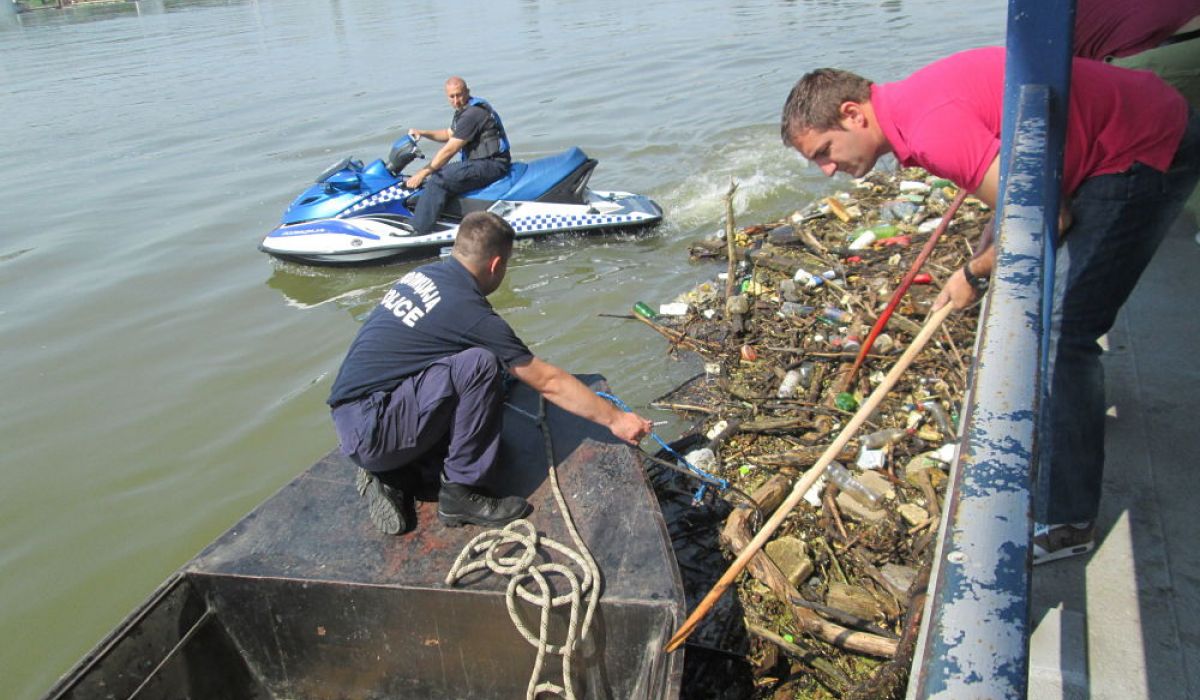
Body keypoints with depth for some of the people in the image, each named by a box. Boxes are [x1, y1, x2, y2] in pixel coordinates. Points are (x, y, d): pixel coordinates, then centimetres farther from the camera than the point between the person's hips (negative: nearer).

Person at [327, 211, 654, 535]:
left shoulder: (424, 273, 7)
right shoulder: (470, 313, -17)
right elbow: (548, 382, -10)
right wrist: (615, 419, 0)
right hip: (369, 431, -9)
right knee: (479, 364, -22)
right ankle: (460, 493, -12)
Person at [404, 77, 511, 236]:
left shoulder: (472, 114, -18)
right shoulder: (463, 110, 15)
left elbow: (449, 150, -20)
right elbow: (449, 134, 31)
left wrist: (422, 173, -16)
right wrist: (422, 133, 14)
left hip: (492, 164, -12)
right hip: (480, 161, 12)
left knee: (438, 181, -23)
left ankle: (418, 233, -24)